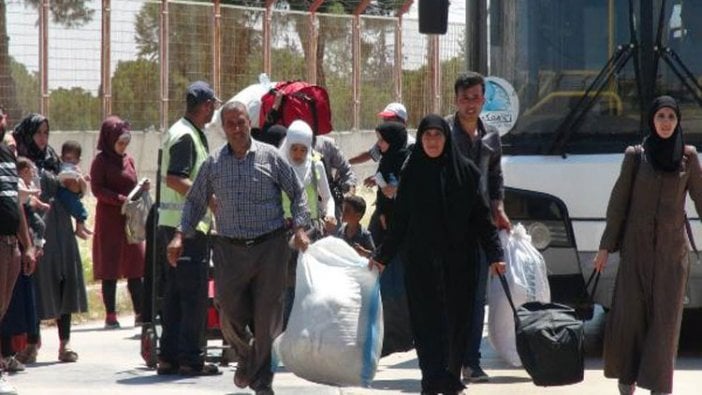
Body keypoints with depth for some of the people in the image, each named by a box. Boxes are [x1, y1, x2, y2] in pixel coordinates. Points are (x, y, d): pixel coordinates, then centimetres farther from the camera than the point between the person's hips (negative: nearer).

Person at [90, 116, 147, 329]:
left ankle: (140, 313, 7)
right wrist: (121, 200, -22)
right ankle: (110, 316, 2)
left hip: (130, 219, 6)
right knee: (110, 267, -2)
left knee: (136, 267, 3)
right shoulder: (101, 161, -5)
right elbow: (97, 189, -13)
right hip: (109, 219, -6)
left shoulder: (128, 160, 13)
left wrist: (141, 190, -2)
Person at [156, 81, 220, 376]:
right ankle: (191, 359, -4)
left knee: (175, 294, 12)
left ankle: (169, 357, 14)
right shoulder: (186, 136, -14)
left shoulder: (184, 132, 17)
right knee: (194, 295, -6)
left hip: (172, 226, 10)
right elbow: (174, 179, -23)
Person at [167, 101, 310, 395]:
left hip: (269, 247, -1)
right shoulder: (213, 163, 8)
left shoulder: (270, 157, 3)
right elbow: (195, 201, 15)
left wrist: (300, 228, -4)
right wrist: (180, 235, 4)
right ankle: (246, 356, 27)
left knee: (267, 315, 0)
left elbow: (297, 192, 8)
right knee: (229, 312, -4)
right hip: (230, 248, 1)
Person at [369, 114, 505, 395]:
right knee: (428, 322, -6)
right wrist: (382, 256, 10)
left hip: (458, 260, 0)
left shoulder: (464, 170, 1)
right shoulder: (412, 172, 4)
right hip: (421, 261, 0)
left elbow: (481, 215, 0)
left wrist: (494, 254, -6)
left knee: (456, 320, 4)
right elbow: (400, 219, 9)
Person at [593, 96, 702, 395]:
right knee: (629, 314, -2)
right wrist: (606, 246, 3)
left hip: (671, 250, 0)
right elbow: (618, 201, 5)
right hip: (636, 247, 0)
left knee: (665, 318, -2)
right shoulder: (636, 155, 3)